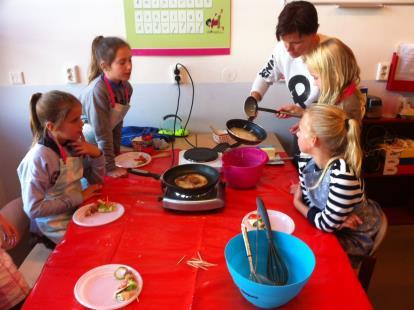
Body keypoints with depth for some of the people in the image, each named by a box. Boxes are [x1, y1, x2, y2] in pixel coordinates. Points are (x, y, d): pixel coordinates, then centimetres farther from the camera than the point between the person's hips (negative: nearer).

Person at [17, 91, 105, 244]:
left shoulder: (73, 145, -4)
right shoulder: (39, 158, -23)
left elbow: (96, 181, 3)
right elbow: (33, 209, -23)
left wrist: (96, 154, -14)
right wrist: (78, 197, -22)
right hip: (58, 227, -6)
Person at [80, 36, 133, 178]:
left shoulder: (126, 87, -9)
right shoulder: (98, 91, -30)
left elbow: (117, 123, 2)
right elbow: (102, 133, -28)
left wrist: (116, 152, 5)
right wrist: (109, 167, -24)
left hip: (100, 145, 6)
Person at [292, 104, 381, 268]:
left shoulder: (342, 173, -36)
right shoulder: (306, 157, -16)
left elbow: (327, 224, -25)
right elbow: (308, 198, -4)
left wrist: (297, 204, -10)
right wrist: (337, 218, -20)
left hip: (354, 236, -5)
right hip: (332, 221, 5)